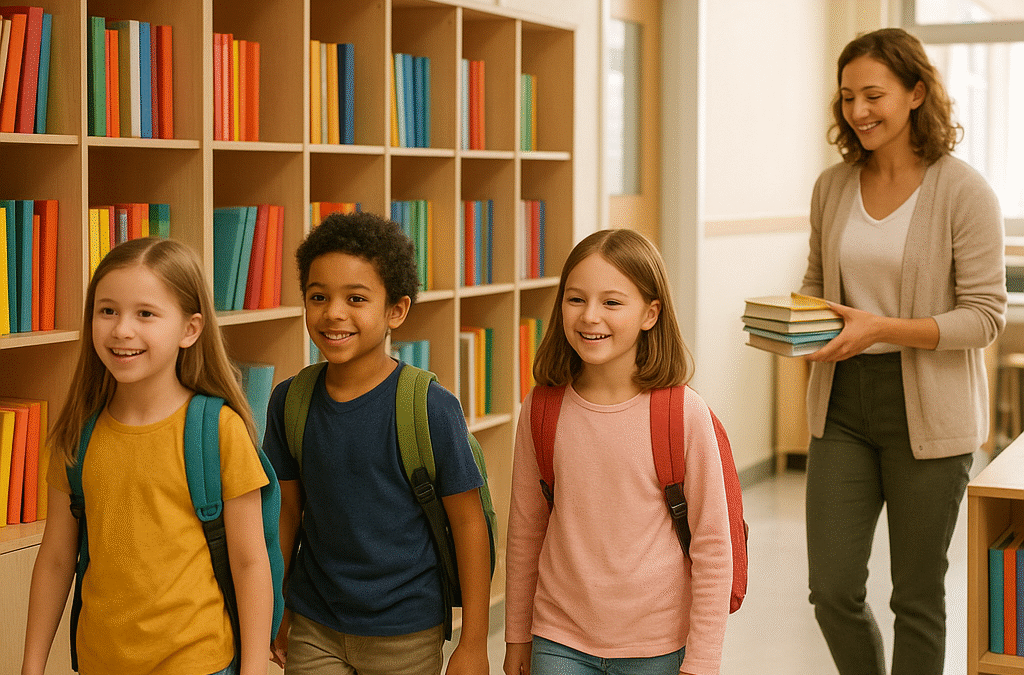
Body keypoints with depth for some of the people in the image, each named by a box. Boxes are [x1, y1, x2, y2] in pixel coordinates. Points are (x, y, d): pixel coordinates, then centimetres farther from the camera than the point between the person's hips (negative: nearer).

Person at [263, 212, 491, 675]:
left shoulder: (430, 407, -15)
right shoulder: (289, 402, -3)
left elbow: (469, 523, -10)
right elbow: (289, 510, 8)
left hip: (405, 636, -3)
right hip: (313, 628, 3)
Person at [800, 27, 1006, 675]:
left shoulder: (963, 191, -10)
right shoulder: (833, 186, 6)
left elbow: (986, 315, -12)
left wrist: (883, 328, -23)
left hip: (927, 412, -4)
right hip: (842, 403, 4)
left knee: (918, 596, 7)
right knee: (832, 590, 4)